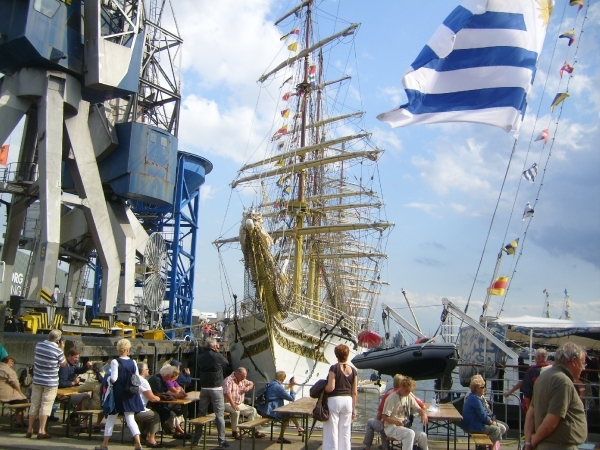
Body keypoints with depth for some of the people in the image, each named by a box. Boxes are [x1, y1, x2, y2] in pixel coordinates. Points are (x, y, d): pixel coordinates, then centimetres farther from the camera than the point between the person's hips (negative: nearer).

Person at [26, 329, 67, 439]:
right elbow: (63, 364, -1)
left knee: (34, 404, 12)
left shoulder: (38, 345, -2)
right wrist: (62, 349, 2)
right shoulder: (57, 350, -16)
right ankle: (41, 431, 3)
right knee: (45, 406, 1)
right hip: (50, 383, -5)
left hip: (37, 381, 5)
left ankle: (30, 430, 19)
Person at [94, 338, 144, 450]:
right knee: (130, 419, 5)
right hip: (130, 394, 3)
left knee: (111, 419, 12)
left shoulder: (115, 362, -12)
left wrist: (107, 379, 2)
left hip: (118, 394, -3)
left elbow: (113, 379, -17)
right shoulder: (133, 362, 1)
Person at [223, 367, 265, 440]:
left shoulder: (243, 380, 11)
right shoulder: (229, 380, -16)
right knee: (236, 411, -36)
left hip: (240, 404, 9)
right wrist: (233, 404, -35)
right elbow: (227, 393, -27)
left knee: (253, 410, -1)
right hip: (228, 403, -9)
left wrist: (248, 387, -1)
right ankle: (234, 431, -19)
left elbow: (251, 384, 24)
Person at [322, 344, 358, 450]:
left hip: (334, 400, -5)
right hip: (348, 401, 5)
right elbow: (354, 392, 6)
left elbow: (331, 388, -17)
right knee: (345, 432, 12)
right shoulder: (353, 370, 3)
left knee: (332, 432, 2)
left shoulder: (334, 368, -10)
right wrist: (354, 408, 13)